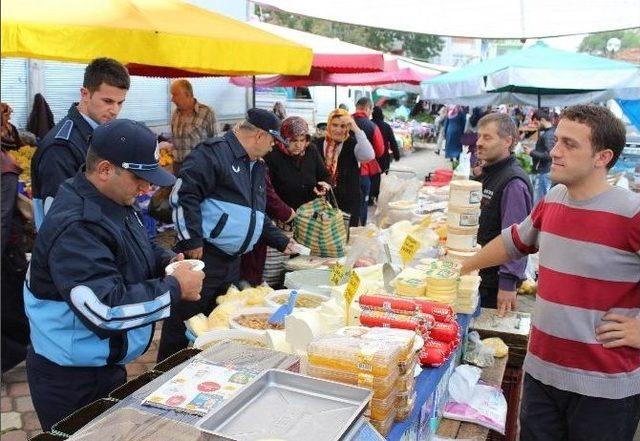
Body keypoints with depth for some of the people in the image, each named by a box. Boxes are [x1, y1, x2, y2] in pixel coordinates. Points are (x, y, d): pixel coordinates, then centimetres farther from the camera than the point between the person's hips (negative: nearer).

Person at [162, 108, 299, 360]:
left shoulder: (256, 166, 18)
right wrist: (192, 241, -19)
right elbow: (183, 194, -19)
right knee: (183, 321, 0)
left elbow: (258, 215, 26)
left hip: (232, 261, 9)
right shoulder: (215, 153, -12)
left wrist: (281, 242, 24)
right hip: (202, 256, -9)